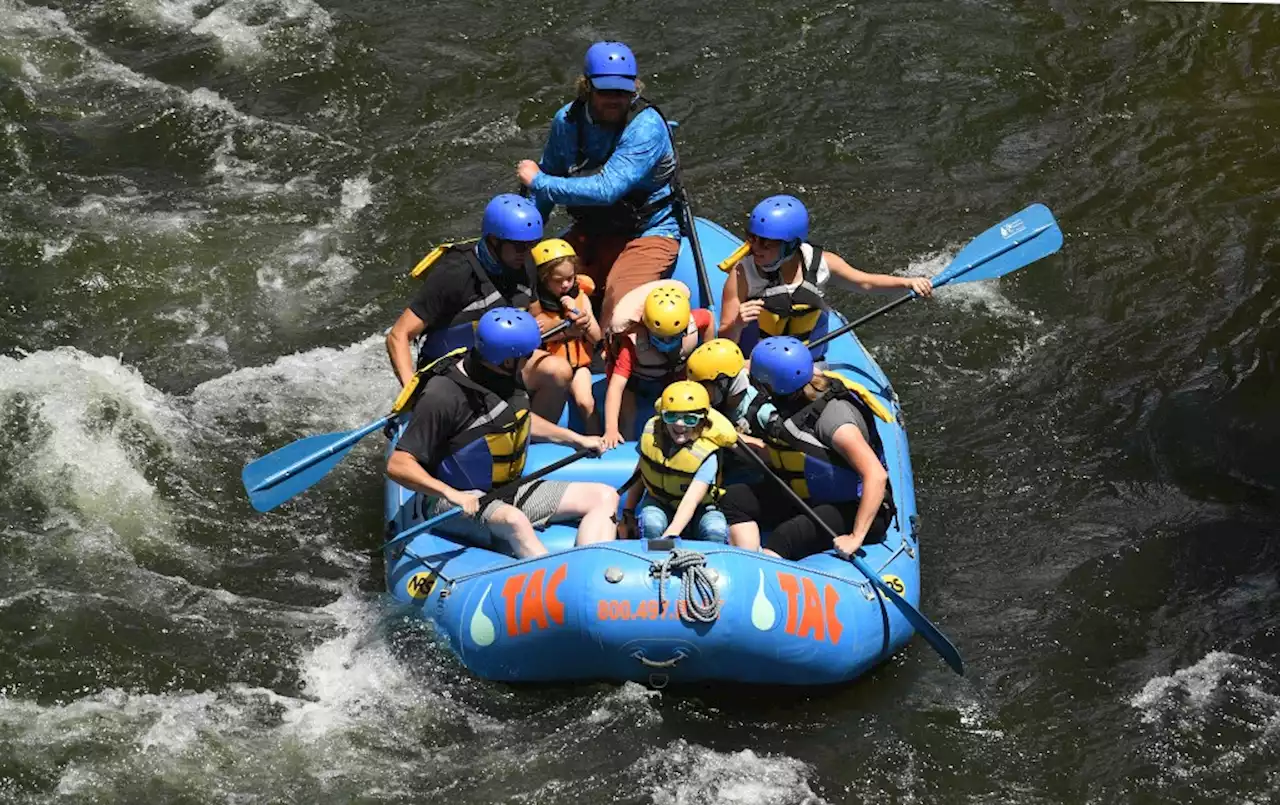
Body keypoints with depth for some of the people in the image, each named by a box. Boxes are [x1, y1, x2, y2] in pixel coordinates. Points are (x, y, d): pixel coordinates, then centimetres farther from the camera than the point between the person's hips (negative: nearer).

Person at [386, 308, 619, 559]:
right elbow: (398, 466, -23)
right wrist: (450, 493, -35)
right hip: (460, 500, -8)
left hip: (509, 492, 8)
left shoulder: (508, 378, 2)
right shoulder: (443, 397, -22)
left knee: (604, 497, -6)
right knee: (514, 520, -40)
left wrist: (577, 439, 25)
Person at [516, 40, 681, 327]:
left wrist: (538, 181, -21)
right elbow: (549, 177, 14)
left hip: (648, 233, -5)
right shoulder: (568, 119, -3)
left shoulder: (646, 127, -22)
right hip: (590, 233, 6)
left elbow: (605, 190, -31)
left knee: (619, 302, -30)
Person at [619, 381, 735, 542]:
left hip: (699, 506, -2)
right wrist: (628, 511, 5)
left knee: (715, 531, -33)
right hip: (659, 501, 2)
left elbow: (690, 501, -37)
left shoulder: (706, 455, -28)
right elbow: (640, 473, 1)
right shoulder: (651, 431, -16)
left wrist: (670, 535, -51)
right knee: (651, 525, -32)